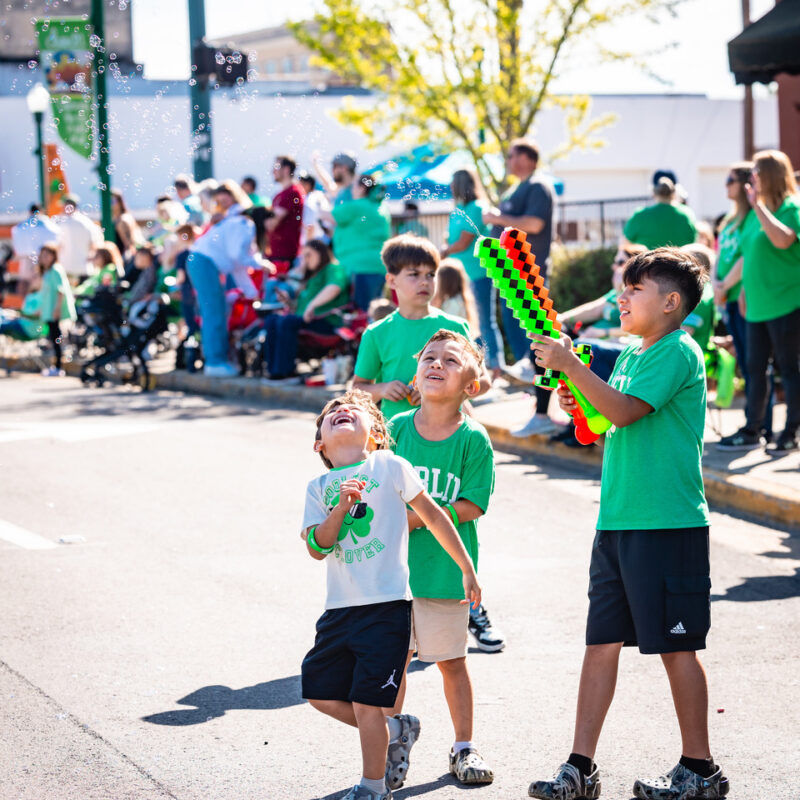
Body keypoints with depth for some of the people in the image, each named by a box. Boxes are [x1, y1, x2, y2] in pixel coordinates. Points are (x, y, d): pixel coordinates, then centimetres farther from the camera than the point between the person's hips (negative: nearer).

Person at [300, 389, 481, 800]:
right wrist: (341, 508, -18)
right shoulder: (319, 488, 8)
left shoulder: (389, 467, -1)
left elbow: (433, 516, 6)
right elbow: (317, 547, -3)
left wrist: (467, 570, 9)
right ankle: (396, 729, 28)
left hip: (385, 604, -5)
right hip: (339, 608, 5)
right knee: (320, 692, 9)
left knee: (366, 702, -6)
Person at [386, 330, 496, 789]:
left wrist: (420, 517, -19)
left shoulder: (474, 438, -7)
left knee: (451, 660, 9)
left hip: (446, 570, -2)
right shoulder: (397, 428, 1)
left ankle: (464, 748, 24)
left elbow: (471, 506, -11)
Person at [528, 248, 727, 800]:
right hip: (617, 523, 9)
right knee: (602, 642, 7)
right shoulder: (633, 354, 15)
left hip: (669, 525, -9)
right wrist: (579, 406, 5)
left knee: (677, 646, 0)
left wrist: (569, 364, -17)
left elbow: (625, 410, -22)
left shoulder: (677, 352, -11)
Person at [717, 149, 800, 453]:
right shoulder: (757, 212, 13)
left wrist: (758, 205, -27)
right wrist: (745, 289, 21)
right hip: (758, 305, 8)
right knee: (755, 368, 10)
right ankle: (752, 430, 17)